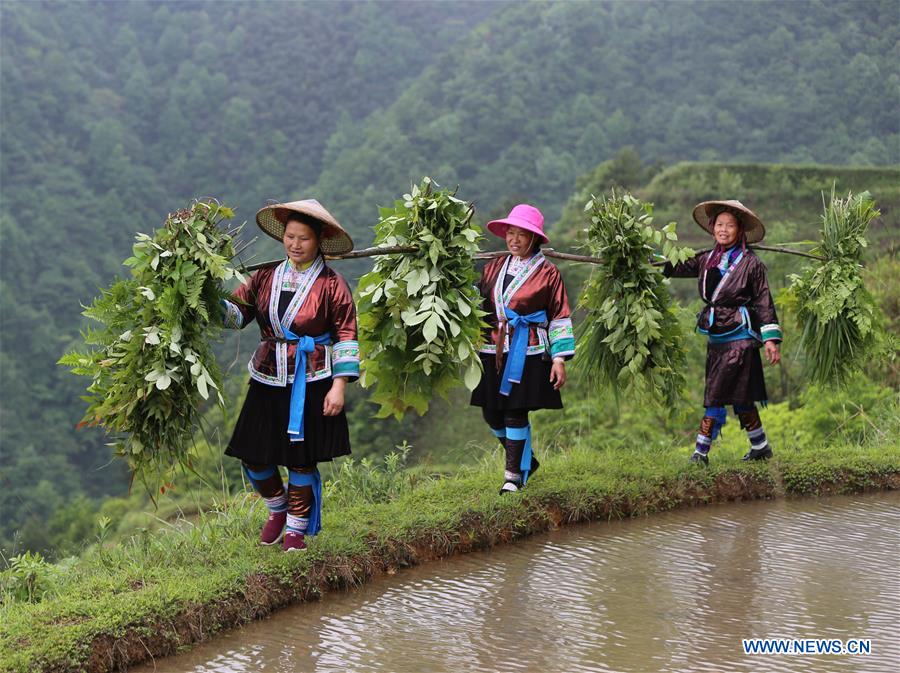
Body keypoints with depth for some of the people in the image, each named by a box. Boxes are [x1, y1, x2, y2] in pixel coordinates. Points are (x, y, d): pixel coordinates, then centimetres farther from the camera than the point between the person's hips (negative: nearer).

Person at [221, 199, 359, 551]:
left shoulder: (331, 285, -7)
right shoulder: (265, 277, 4)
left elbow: (346, 336, -6)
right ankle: (277, 509, 33)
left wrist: (338, 386, -10)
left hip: (311, 383, -4)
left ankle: (296, 527, 21)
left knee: (301, 458, 3)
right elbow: (237, 313, 4)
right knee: (253, 455, 5)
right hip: (268, 380, 4)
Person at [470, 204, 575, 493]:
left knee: (515, 413, -8)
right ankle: (526, 460, 28)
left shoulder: (546, 273, -2)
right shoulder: (494, 267, 11)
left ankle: (514, 474, 4)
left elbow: (560, 318, -1)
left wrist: (560, 358, -6)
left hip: (527, 354, -5)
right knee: (492, 415, 7)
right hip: (493, 351, 5)